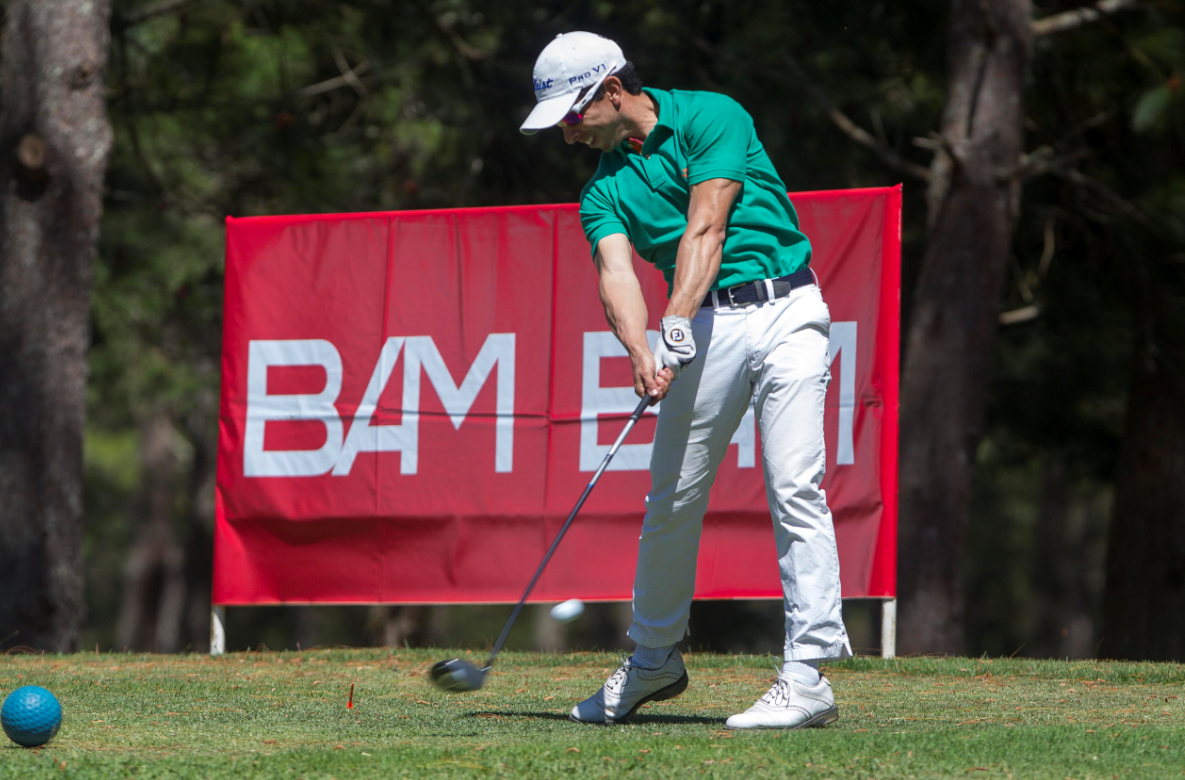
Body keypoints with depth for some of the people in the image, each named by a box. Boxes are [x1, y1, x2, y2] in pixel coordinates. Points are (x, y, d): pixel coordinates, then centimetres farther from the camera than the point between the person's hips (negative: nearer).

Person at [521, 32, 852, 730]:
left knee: (795, 488, -13)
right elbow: (618, 275, -9)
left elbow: (705, 230, -16)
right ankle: (654, 661, 26)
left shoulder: (711, 118, -5)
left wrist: (675, 329, -27)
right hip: (709, 327, 5)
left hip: (787, 311, -5)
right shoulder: (605, 190, 9)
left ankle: (809, 678, -16)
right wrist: (641, 350, -29)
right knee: (673, 497, 7)